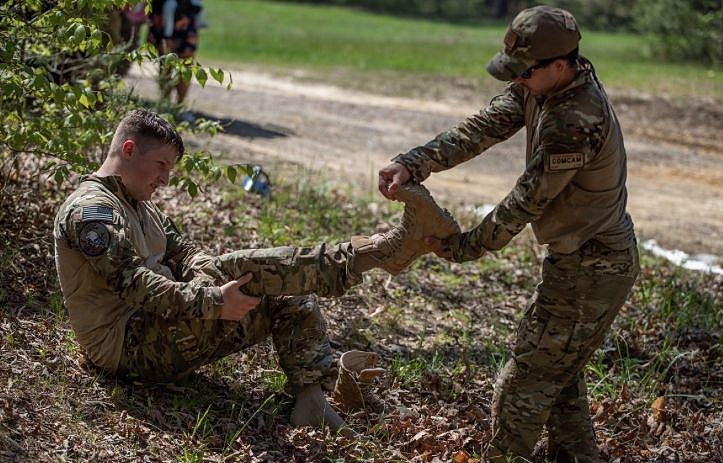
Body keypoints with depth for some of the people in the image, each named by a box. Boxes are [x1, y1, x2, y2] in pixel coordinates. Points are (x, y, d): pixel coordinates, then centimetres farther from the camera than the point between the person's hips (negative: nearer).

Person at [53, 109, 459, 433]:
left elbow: (184, 254, 12)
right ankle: (388, 247, -33)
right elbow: (133, 282, -24)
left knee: (290, 298, 2)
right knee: (235, 270, -26)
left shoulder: (140, 206, 23)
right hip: (133, 347, -10)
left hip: (166, 335, 10)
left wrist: (217, 283, -10)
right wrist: (214, 299, -31)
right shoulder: (90, 210, -10)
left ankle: (311, 400, -19)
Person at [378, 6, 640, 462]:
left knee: (523, 386, -1)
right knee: (561, 372, 23)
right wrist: (413, 164, -22)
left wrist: (465, 247, -11)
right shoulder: (541, 87, -1)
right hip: (586, 258, 10)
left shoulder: (577, 122, -30)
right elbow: (482, 128, -8)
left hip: (589, 270, -10)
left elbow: (526, 201, -24)